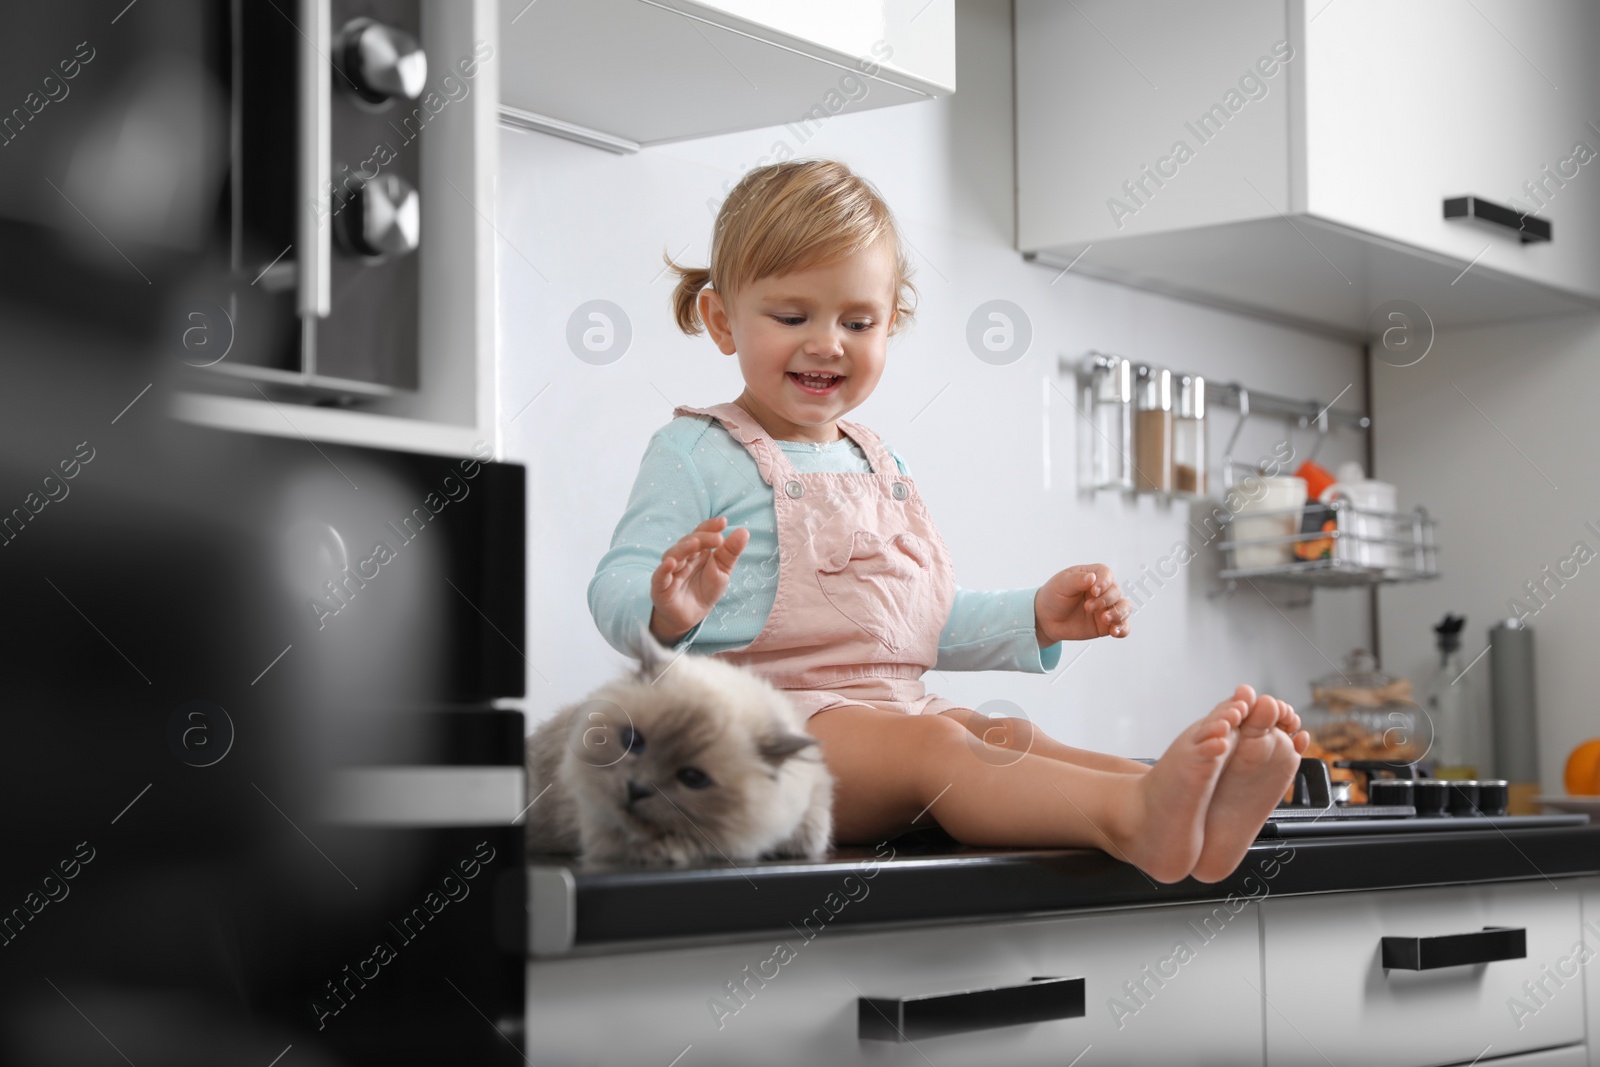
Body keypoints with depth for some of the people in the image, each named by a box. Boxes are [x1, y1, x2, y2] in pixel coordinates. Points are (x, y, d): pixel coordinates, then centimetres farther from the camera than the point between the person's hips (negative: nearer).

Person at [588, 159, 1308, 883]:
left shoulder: (881, 468, 25)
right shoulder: (698, 453, 1)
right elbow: (616, 591, -8)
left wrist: (1034, 618, 17)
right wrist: (668, 611, -32)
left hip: (894, 706, 8)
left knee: (1009, 737, -22)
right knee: (930, 745, -34)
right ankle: (1132, 822, -59)